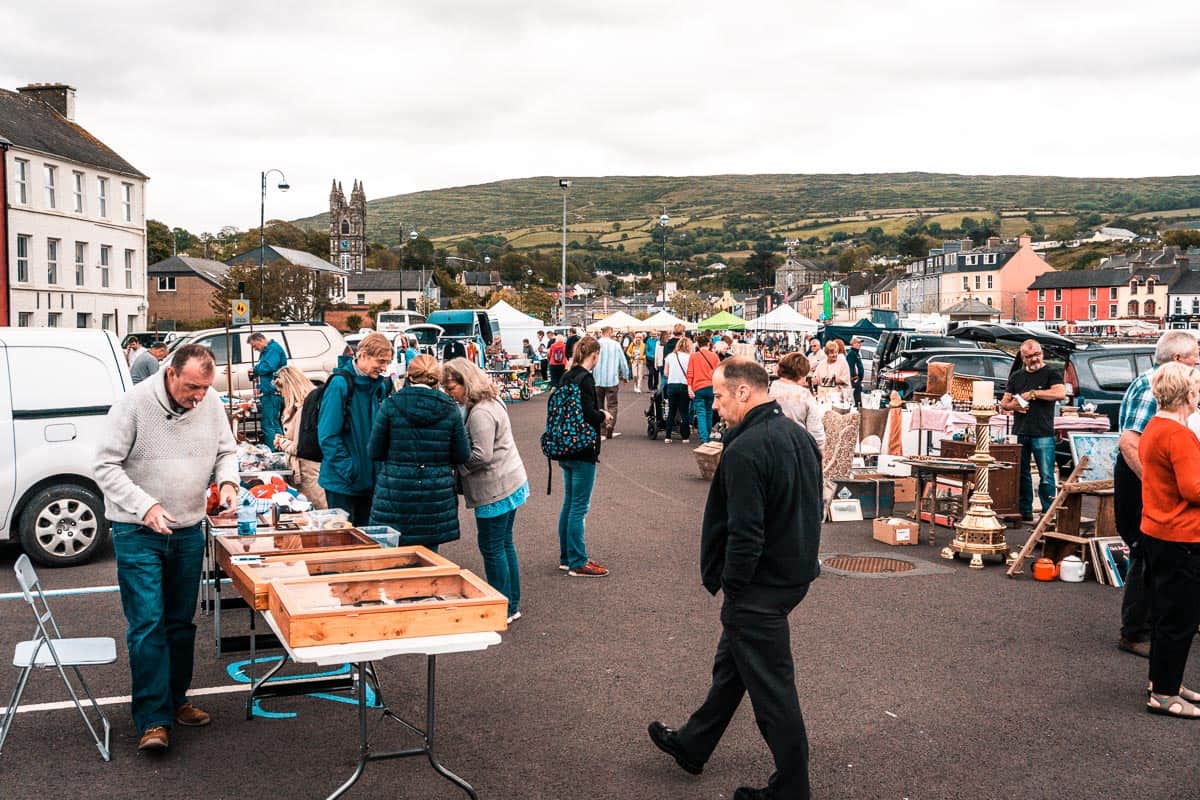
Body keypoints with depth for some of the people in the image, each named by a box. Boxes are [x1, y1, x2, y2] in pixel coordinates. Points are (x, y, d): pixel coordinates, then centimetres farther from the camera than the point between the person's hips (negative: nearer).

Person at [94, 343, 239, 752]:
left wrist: (228, 480, -11)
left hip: (188, 530, 5)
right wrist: (146, 506, -25)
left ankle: (176, 700, 28)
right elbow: (106, 466, -14)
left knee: (181, 622, 14)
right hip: (138, 532, -5)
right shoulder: (134, 403, -16)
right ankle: (153, 719, -4)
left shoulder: (211, 403, -2)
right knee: (148, 623, -9)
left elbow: (226, 451, 11)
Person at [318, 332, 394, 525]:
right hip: (342, 481, -6)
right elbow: (328, 435, -18)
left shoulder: (380, 385, 7)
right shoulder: (340, 384, -14)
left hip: (370, 479, 6)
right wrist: (349, 470, -20)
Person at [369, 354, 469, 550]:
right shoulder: (450, 410, -2)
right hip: (435, 497, 1)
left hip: (395, 495, -1)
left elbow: (374, 453, -1)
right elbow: (462, 456, 3)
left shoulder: (390, 405, -5)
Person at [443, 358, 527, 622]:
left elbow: (481, 455, -25)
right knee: (504, 545, 17)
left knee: (492, 548, 0)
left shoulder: (480, 414, -21)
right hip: (510, 484, 11)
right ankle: (512, 604, 25)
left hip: (496, 490, -10)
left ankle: (504, 609, 8)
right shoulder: (491, 402, 12)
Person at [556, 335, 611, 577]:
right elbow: (588, 414, -24)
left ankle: (566, 557, 24)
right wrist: (603, 416, -4)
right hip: (582, 451, -9)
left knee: (569, 503, 16)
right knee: (579, 507, -3)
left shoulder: (567, 377, 9)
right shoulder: (585, 379, -17)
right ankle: (578, 563, 2)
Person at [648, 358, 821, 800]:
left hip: (759, 587, -10)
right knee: (730, 664, 24)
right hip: (795, 573, 10)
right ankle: (692, 745, 41)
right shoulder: (800, 436, 5)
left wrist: (730, 584, -13)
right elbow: (810, 509, 14)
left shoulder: (745, 451, -25)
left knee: (770, 688, 4)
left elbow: (745, 533, -26)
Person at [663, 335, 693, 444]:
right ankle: (685, 436, 7)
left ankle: (668, 437, 6)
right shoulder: (689, 357, -5)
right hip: (684, 386, -2)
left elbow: (665, 373, 6)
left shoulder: (670, 356, 4)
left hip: (671, 385, 2)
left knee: (671, 411, 9)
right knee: (684, 412, 6)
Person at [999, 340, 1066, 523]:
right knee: (1021, 474, 7)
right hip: (1019, 434, 5)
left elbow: (1061, 394, -16)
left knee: (1046, 477, -6)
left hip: (1043, 434, -4)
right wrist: (1011, 405, -3)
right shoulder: (1016, 376, 17)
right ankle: (1025, 512, 15)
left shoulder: (1051, 374, 3)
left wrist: (1033, 393, -12)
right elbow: (1003, 402, 21)